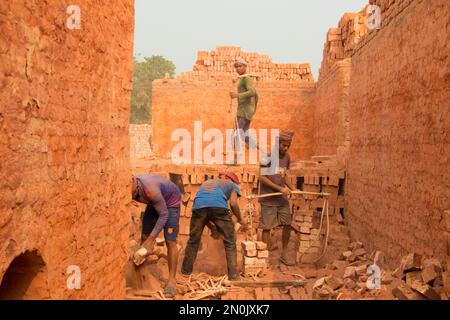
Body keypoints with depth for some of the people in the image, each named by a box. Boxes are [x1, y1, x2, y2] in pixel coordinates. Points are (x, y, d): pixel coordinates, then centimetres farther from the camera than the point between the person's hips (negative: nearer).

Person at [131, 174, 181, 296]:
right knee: (145, 236, 4)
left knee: (170, 241, -12)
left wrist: (151, 239, -26)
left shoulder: (151, 190, -42)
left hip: (171, 202, -6)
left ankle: (172, 280, -6)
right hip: (154, 203, 6)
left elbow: (163, 215, -30)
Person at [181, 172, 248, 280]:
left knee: (193, 241, 18)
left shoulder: (206, 183, 42)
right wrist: (240, 220, 26)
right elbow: (233, 203, 11)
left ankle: (186, 271, 27)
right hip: (219, 206, -3)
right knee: (230, 243, 10)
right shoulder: (233, 185, 30)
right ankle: (233, 275, 9)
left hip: (199, 206, 3)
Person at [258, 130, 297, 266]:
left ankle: (284, 253, 23)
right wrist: (280, 189, -18)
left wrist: (292, 188, 5)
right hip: (268, 199, -6)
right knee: (267, 227, 1)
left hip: (282, 198, 6)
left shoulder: (287, 157, 7)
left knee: (287, 224, 8)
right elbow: (262, 177, -17)